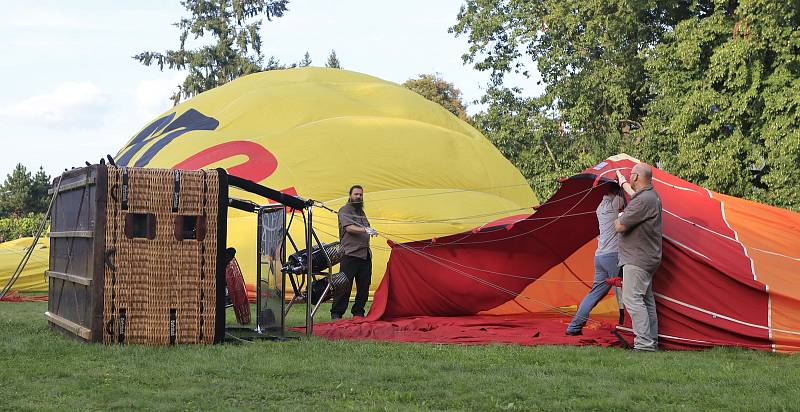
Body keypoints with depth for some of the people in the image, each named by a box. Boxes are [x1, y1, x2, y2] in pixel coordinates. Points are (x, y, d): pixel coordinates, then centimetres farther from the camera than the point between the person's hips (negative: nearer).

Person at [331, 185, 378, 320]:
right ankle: (336, 313, -6)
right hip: (350, 253, -8)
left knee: (364, 286, 6)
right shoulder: (345, 210, -1)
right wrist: (365, 230, -28)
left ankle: (358, 312, 15)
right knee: (345, 285, -11)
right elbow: (349, 228, -15)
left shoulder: (361, 211, 23)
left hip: (365, 254, 8)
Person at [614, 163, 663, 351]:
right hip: (649, 257, 11)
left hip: (637, 259, -11)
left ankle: (644, 344, -14)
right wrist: (624, 184, 53)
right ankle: (652, 341, 20)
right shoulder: (652, 195, 11)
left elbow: (619, 227, -22)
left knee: (632, 298, -11)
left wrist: (618, 219, 2)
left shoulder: (642, 201, -22)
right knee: (646, 299, 15)